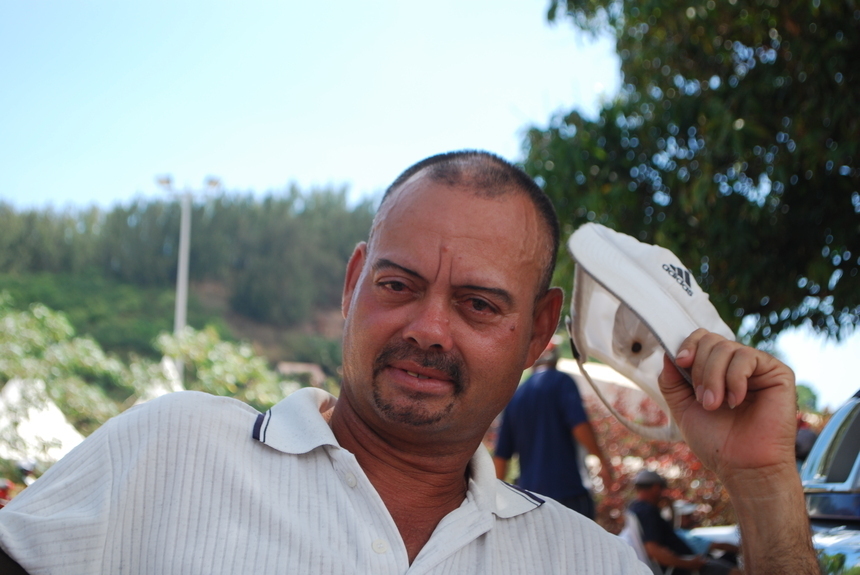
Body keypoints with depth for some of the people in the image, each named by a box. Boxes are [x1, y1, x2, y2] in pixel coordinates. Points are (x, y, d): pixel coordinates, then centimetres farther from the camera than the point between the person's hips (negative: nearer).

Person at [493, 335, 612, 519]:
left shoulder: (516, 395, 14)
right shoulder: (561, 382, -2)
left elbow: (501, 454, 15)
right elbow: (580, 426, -17)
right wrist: (603, 461, -6)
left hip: (529, 492, 5)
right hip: (567, 490, -5)